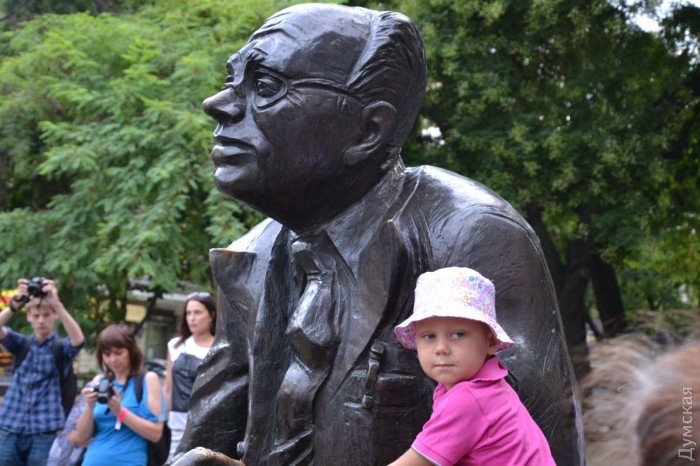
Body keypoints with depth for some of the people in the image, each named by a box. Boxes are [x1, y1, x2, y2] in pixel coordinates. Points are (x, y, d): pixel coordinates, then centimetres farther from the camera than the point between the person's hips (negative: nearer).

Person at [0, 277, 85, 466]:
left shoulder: (61, 348, 2)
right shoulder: (21, 344, 10)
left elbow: (78, 339, -21)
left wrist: (57, 304, -30)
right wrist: (16, 303, -26)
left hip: (44, 432, -3)